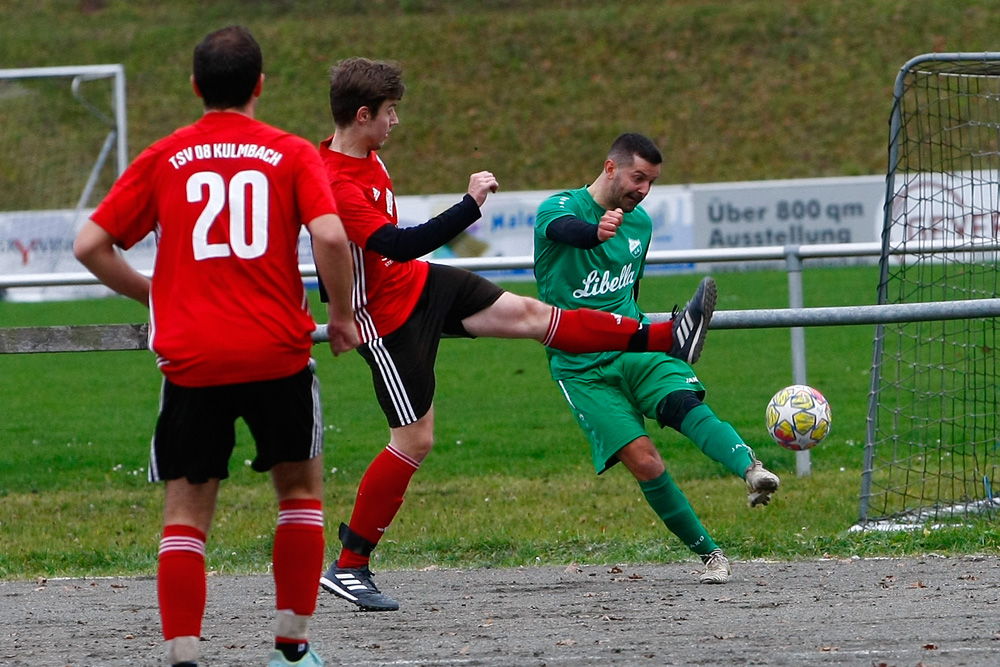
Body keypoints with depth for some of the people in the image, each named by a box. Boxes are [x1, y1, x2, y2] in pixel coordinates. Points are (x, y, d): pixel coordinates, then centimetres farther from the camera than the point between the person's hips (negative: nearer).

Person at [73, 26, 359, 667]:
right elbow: (330, 235, -13)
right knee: (300, 486, 19)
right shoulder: (292, 154, 2)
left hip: (190, 360, 1)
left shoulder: (164, 158, 7)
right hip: (277, 352, -1)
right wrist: (341, 314, 2)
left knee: (188, 509, 7)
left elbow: (90, 244, 4)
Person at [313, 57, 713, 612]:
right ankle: (348, 567, 4)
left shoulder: (364, 155, 1)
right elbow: (397, 244, -38)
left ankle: (666, 339, 13)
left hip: (420, 283, 9)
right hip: (389, 318, -9)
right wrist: (470, 205, -37)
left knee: (529, 314, 7)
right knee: (414, 441, -5)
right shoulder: (334, 186, -30)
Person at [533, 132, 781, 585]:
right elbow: (565, 229, -33)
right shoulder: (561, 207, -7)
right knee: (643, 460, -18)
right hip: (581, 368, -4)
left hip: (634, 348, 4)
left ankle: (751, 471, -53)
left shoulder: (640, 223, 13)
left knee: (685, 403, -29)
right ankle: (709, 555, -7)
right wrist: (598, 233, -55)